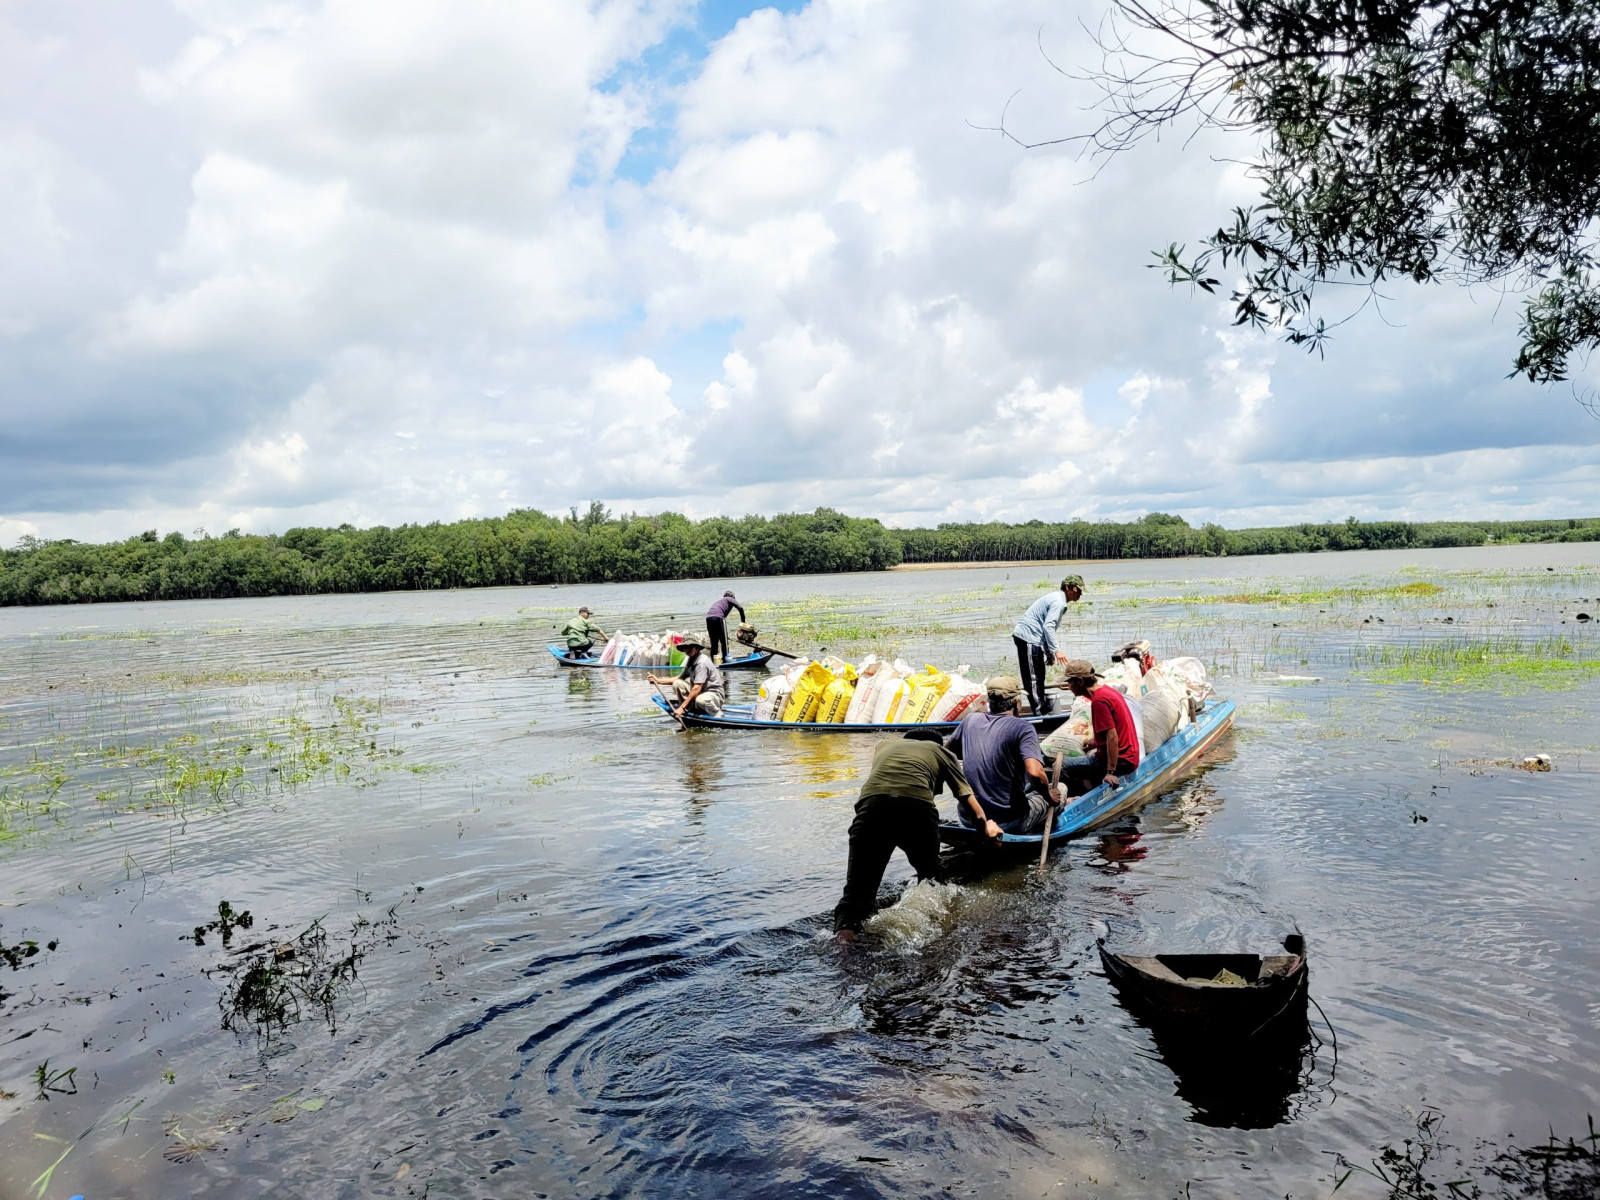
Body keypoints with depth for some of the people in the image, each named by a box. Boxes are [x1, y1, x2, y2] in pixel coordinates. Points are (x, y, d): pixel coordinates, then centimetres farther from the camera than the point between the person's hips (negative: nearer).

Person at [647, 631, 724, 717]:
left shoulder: (702, 662, -23)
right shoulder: (690, 660, 5)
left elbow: (697, 688, -28)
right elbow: (680, 678, 14)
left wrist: (682, 707, -29)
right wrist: (658, 681, 4)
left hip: (714, 693, -8)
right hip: (701, 691, 8)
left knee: (700, 700, -40)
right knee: (677, 683, -7)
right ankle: (687, 711, -2)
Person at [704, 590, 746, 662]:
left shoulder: (719, 601, 35)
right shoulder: (730, 599, 17)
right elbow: (740, 608, 3)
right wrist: (743, 621, 11)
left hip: (708, 617, 6)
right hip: (718, 617, -6)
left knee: (713, 642, 13)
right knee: (724, 641, 2)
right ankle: (725, 660, 0)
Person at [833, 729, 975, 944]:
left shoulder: (885, 745, 40)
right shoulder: (941, 751, 33)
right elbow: (967, 797, 28)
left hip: (872, 805, 1)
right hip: (918, 807, -1)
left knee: (858, 889, 0)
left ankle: (842, 939, -19)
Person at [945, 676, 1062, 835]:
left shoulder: (971, 721, 4)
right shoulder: (1021, 727, -12)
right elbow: (1035, 773, -25)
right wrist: (1049, 797, -6)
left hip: (968, 819, 3)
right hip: (1011, 822, -3)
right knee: (1059, 789, 20)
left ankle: (986, 825, 11)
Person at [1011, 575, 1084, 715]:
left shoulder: (1057, 599, 18)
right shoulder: (1058, 601, -14)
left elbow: (1047, 626, 24)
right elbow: (1048, 626, -24)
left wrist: (1050, 652, 23)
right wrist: (1056, 650, -24)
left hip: (1032, 638, 11)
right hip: (1028, 638, -11)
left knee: (1038, 677, 17)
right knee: (1033, 677, -7)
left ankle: (1043, 708, 25)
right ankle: (1040, 711, -5)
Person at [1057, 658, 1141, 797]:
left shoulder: (1099, 700, -19)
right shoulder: (1108, 691, 11)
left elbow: (1112, 737, -24)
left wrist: (1110, 772, -25)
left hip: (1120, 761, -10)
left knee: (1062, 767, -12)